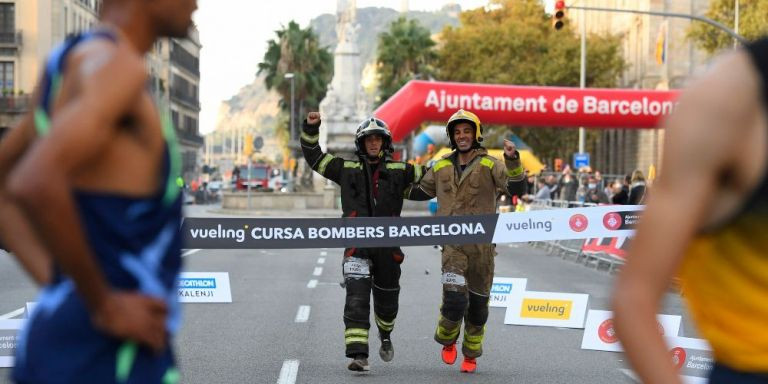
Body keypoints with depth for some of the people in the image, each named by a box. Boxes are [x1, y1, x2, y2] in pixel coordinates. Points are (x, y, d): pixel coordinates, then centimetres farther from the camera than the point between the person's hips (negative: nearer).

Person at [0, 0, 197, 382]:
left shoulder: (70, 62, 14)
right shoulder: (115, 65, -16)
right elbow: (34, 185, -32)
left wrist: (56, 283, 14)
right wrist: (104, 304, -20)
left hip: (62, 344, 10)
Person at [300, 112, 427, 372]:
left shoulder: (399, 171, 9)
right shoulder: (348, 169, 10)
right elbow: (314, 157, 12)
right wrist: (311, 129, 2)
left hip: (388, 246, 2)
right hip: (357, 246, -1)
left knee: (387, 300, 15)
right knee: (357, 299, -16)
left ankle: (385, 335, 46)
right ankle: (359, 355, -21)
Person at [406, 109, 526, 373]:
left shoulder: (490, 165, -1)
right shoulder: (442, 167, 9)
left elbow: (517, 189, -14)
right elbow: (423, 191, 26)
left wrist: (513, 160, -27)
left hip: (482, 244, 0)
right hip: (453, 243, 1)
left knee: (478, 302, 10)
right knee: (454, 297, -17)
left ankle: (471, 354, 31)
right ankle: (447, 340, 14)